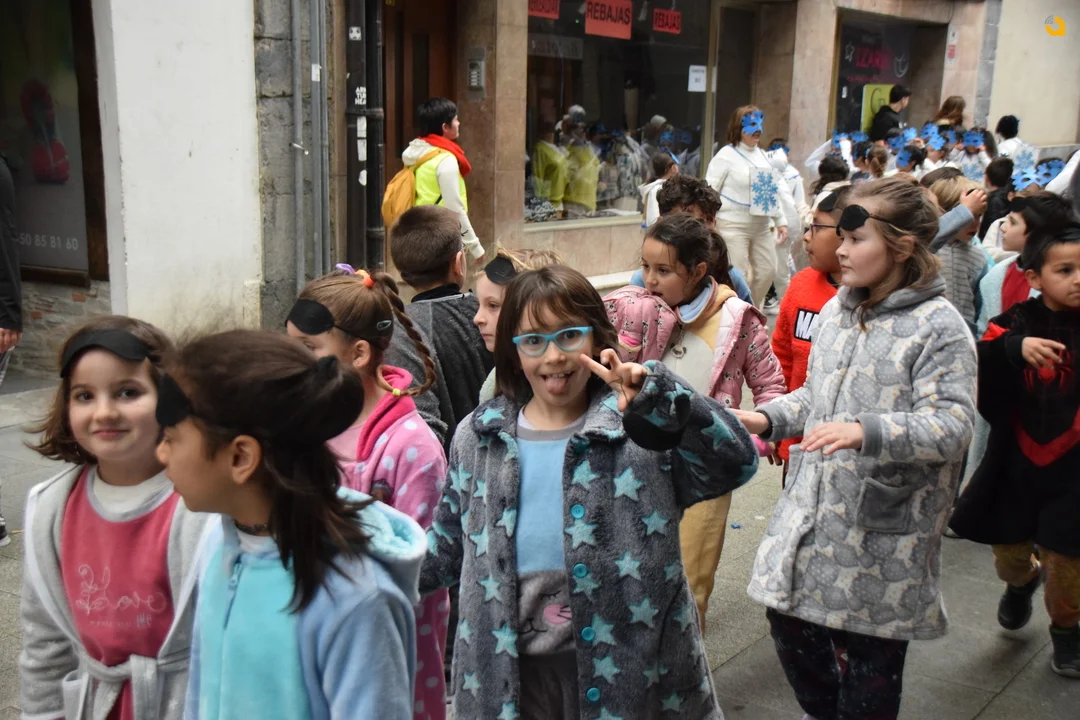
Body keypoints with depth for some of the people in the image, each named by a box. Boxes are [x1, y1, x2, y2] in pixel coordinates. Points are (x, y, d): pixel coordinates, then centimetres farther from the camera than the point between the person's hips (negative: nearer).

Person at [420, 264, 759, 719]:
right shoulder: (478, 438, 3)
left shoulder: (643, 432, -8)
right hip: (510, 671, 3)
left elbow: (736, 462, -23)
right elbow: (447, 545, 13)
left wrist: (660, 396, -35)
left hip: (626, 667, -3)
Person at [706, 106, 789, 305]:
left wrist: (781, 221, 14)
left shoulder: (762, 155, 14)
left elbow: (773, 191, 18)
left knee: (767, 271, 9)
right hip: (733, 226, -7)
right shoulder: (726, 155, -6)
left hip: (761, 226, 7)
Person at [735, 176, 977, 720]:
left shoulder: (939, 327, -13)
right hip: (814, 504, 7)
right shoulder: (836, 310, 8)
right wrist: (768, 419, 2)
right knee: (789, 616, 14)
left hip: (884, 522, -6)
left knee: (873, 648, 9)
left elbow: (952, 425, -21)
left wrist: (868, 432, -34)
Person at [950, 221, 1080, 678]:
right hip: (1016, 463, 2)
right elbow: (979, 371, -22)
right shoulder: (1017, 323, -6)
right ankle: (1021, 582, 53)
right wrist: (1014, 346, -38)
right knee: (1007, 542, 18)